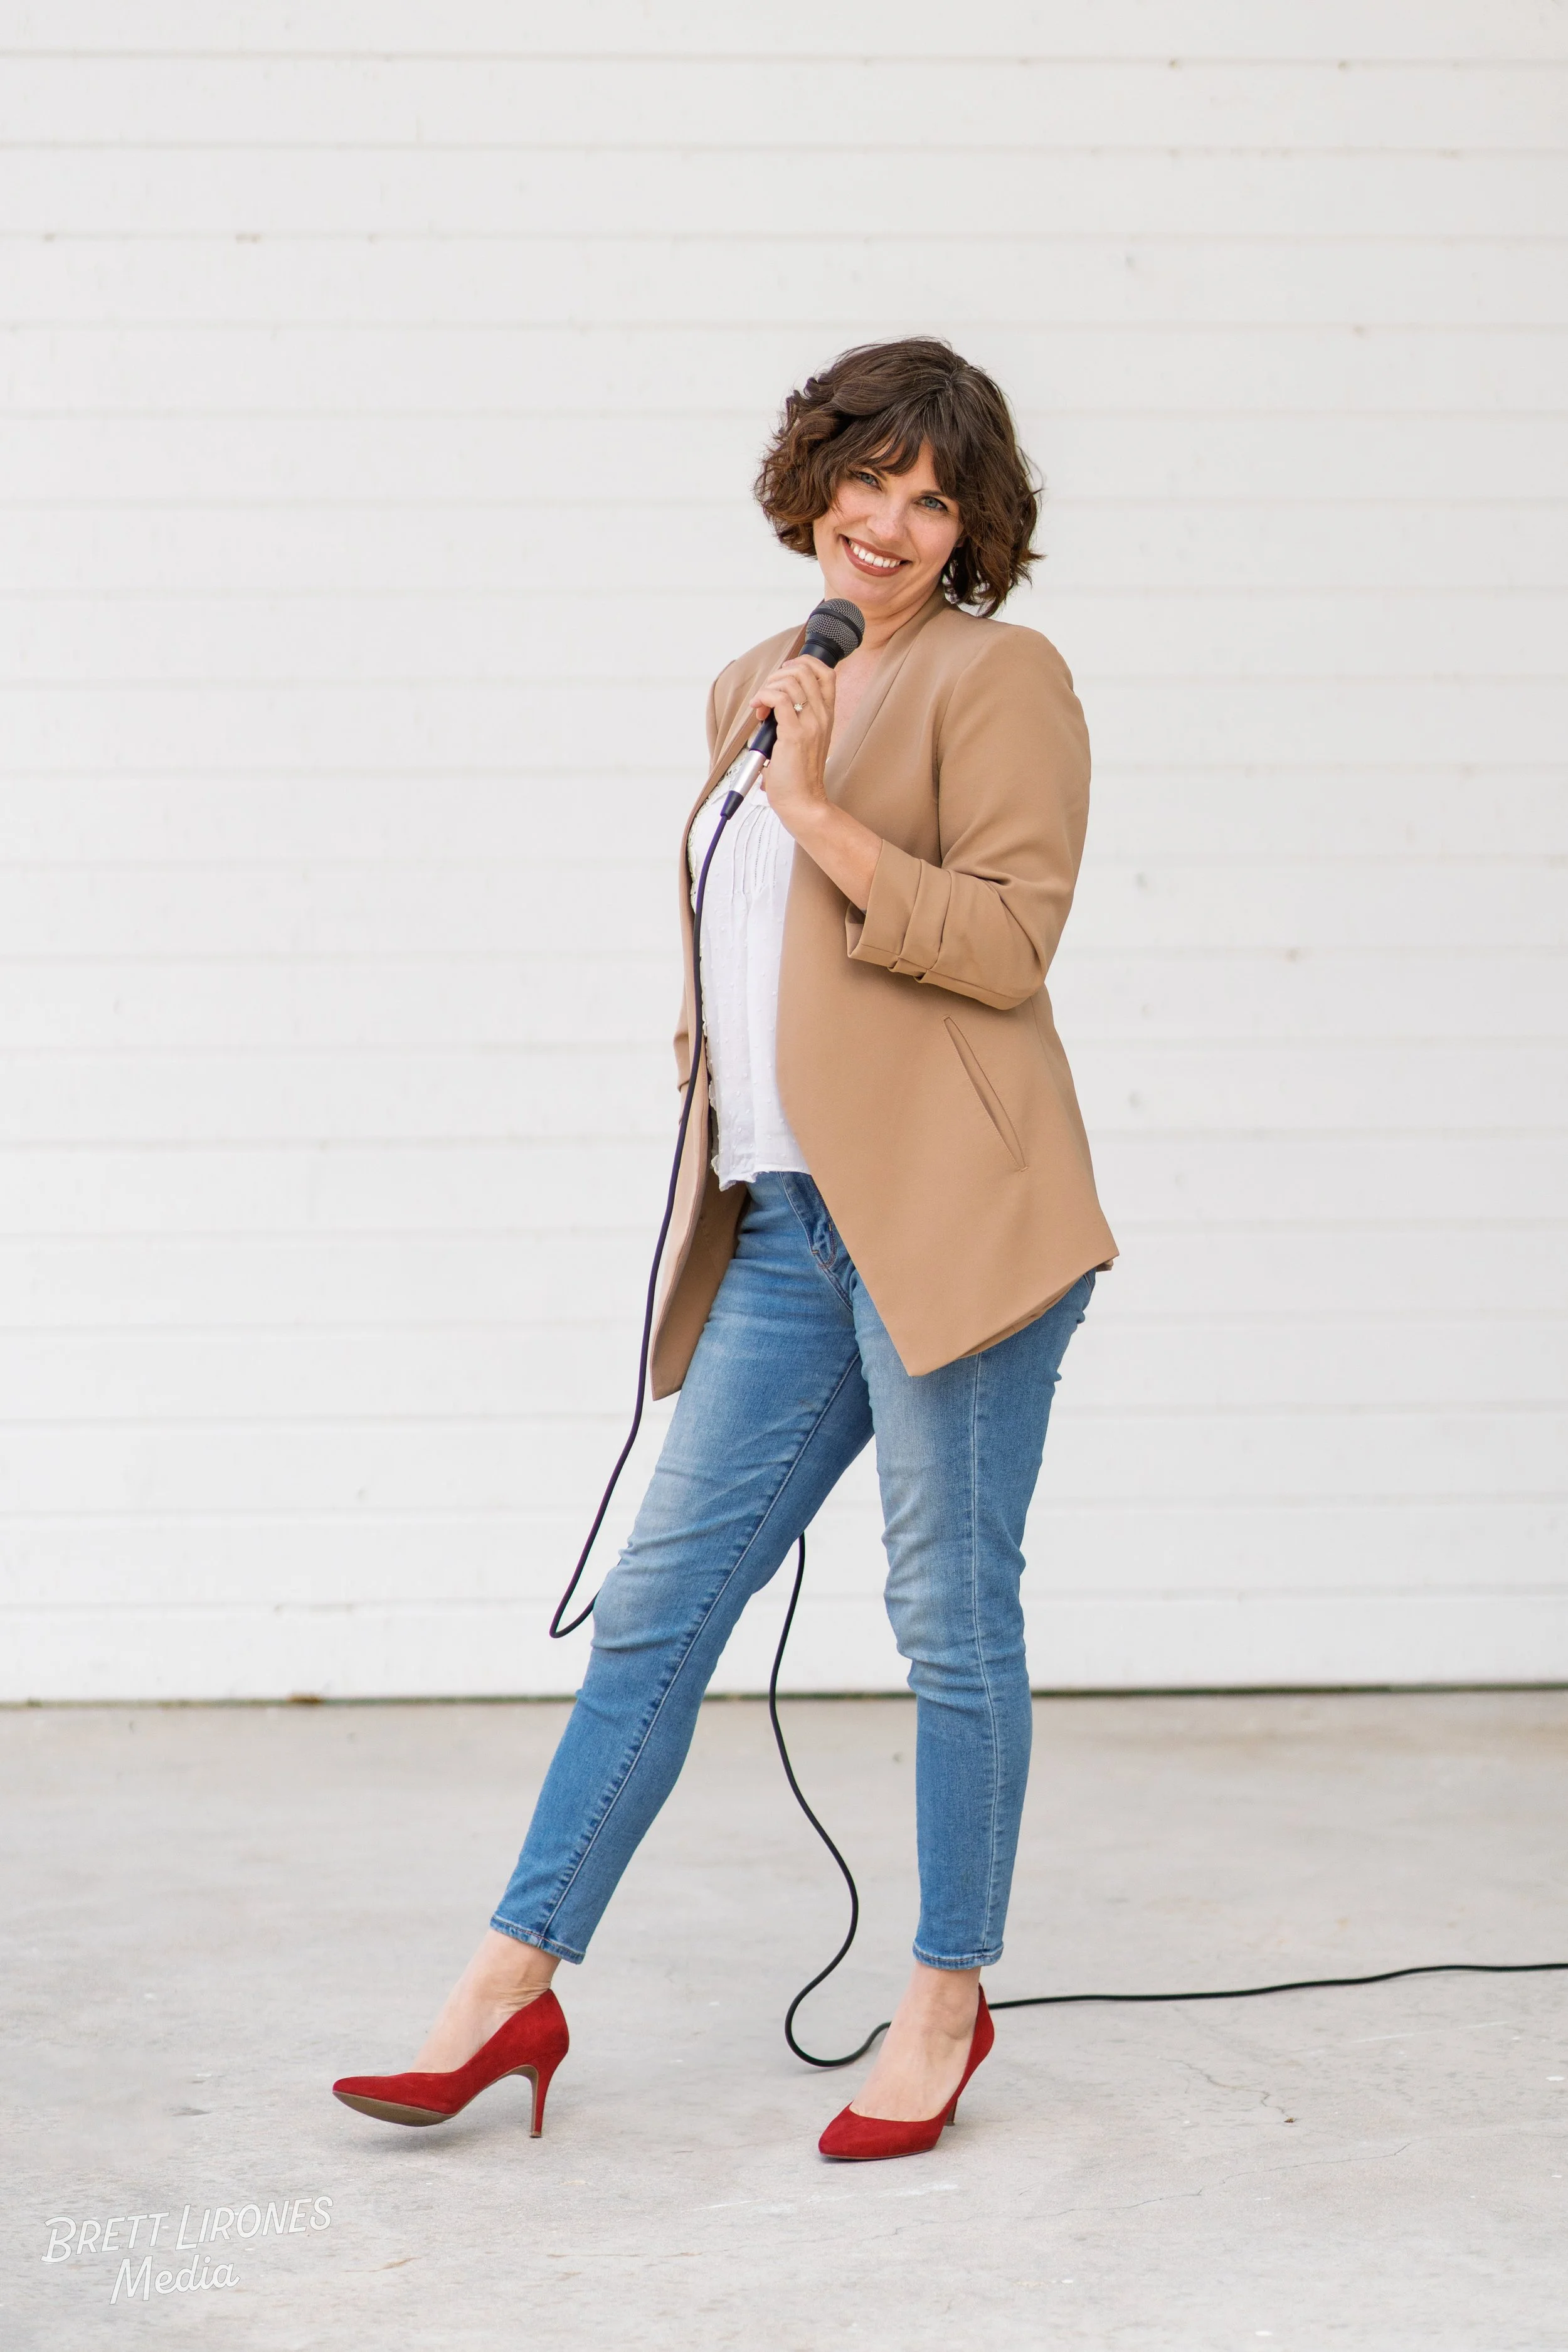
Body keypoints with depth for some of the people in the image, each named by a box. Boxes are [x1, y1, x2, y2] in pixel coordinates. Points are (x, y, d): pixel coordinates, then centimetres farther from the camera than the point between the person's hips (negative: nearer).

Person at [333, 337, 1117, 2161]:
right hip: (785, 1225, 7)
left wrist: (819, 810, -18)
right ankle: (517, 1976, 11)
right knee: (658, 1600, 6)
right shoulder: (752, 691, 19)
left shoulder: (1000, 674, -2)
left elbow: (1012, 937, -13)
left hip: (945, 1218, -7)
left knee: (953, 1620, 2)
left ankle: (946, 2004, 15)